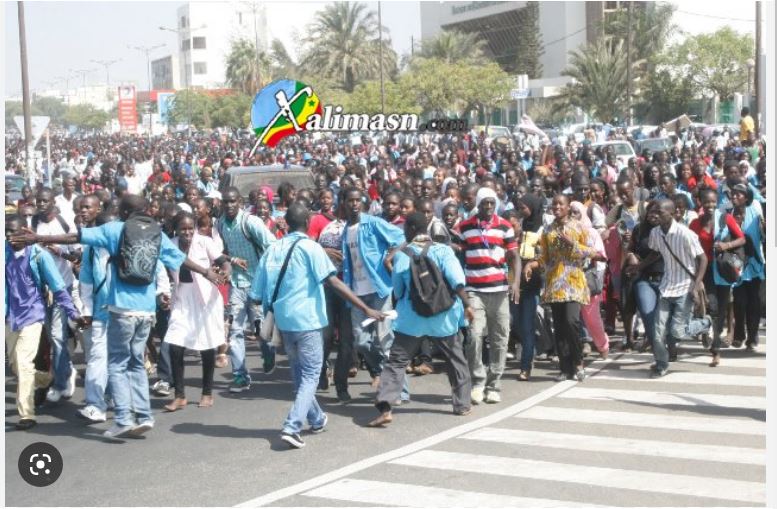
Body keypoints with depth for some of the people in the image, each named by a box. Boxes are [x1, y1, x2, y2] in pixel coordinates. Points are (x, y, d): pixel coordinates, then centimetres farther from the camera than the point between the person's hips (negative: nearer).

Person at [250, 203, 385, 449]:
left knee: (299, 373, 20)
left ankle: (316, 419, 35)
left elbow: (258, 294, 5)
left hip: (283, 320, 5)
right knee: (310, 375, 2)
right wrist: (366, 309, -18)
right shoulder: (310, 247, -8)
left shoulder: (272, 250, 6)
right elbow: (334, 282, -17)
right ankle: (292, 426, -13)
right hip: (307, 320, -5)